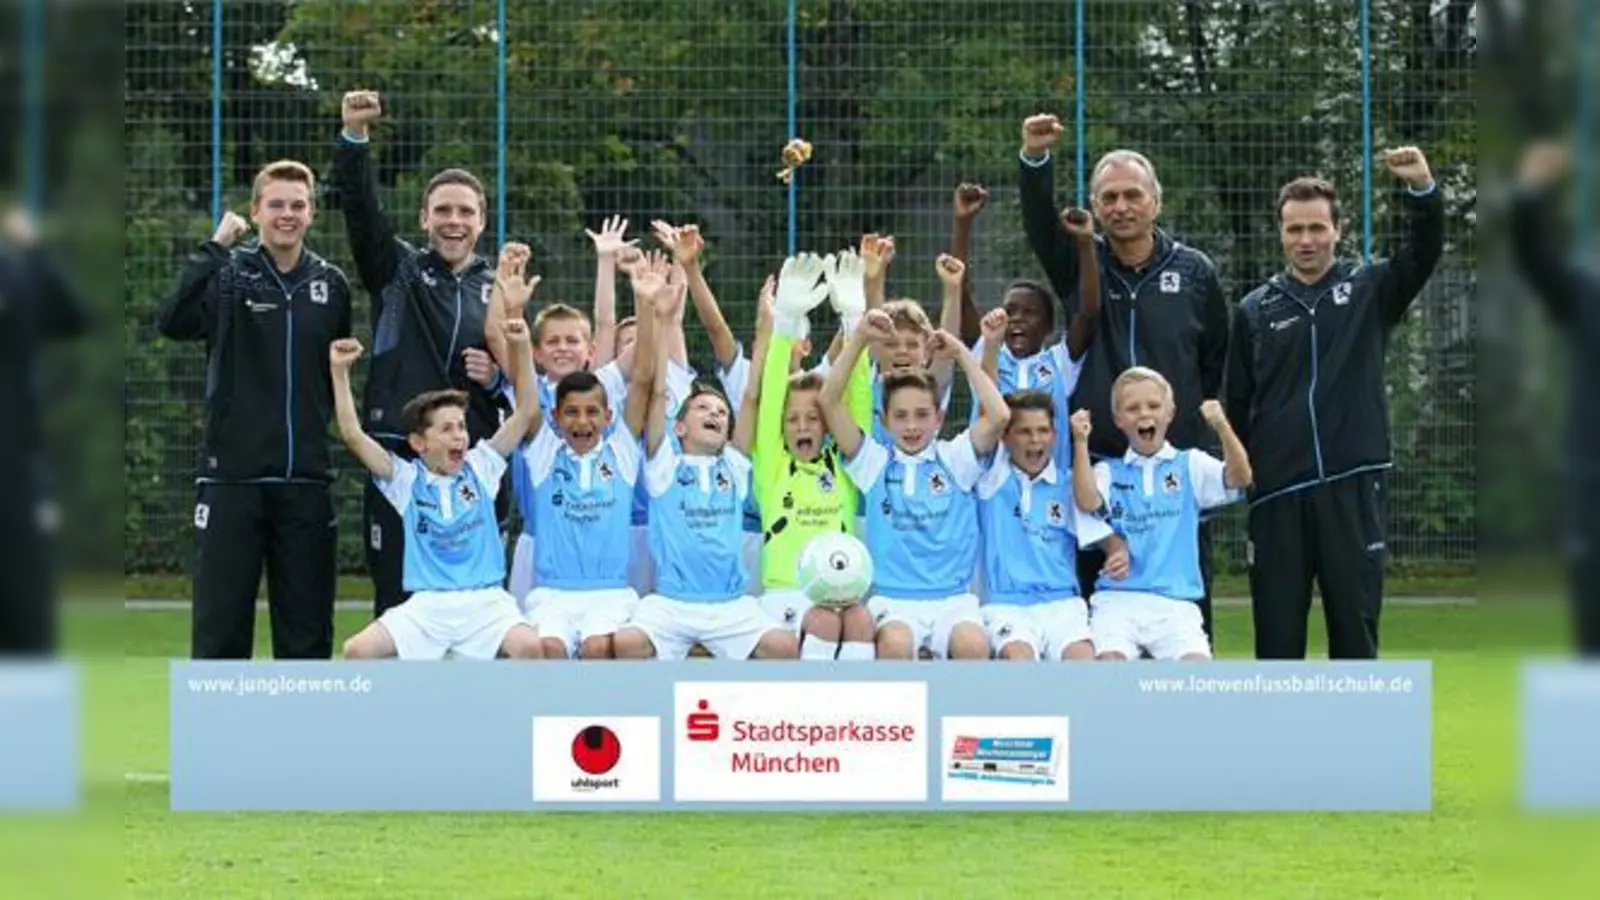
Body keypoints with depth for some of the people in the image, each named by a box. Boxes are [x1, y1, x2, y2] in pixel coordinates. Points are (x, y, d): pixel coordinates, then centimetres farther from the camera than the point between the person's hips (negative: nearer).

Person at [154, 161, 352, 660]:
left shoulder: (330, 284, 9)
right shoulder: (227, 274, -1)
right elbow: (172, 322, -20)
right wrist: (213, 249, -22)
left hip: (307, 481, 3)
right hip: (232, 475, -3)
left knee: (307, 629, 7)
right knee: (220, 624, -1)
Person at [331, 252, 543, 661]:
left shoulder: (480, 467, 8)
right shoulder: (406, 479, 6)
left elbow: (526, 410, 4)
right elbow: (353, 434, -1)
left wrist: (521, 347, -6)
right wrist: (340, 372, -9)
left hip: (485, 600, -1)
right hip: (426, 604, 1)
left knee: (529, 647, -29)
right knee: (358, 651, -18)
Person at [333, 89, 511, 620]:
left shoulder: (499, 291, 14)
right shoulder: (397, 270, 10)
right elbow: (360, 209, -5)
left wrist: (497, 380, -4)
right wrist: (354, 138, -19)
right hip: (399, 456, -2)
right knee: (397, 602, -2)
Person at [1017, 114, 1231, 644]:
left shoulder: (1194, 273, 8)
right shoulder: (1079, 265, 7)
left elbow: (1218, 363, 16)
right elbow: (1039, 221, -12)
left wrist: (1200, 426, 9)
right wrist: (1035, 161, -29)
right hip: (1094, 466, 0)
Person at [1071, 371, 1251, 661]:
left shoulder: (1190, 465, 12)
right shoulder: (1109, 472, 12)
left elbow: (1239, 478, -4)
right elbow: (1087, 501, -8)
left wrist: (1221, 427, -20)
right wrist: (1081, 442, -15)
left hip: (1176, 602, 0)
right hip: (1118, 597, 0)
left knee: (1198, 663, -25)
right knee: (1109, 659, -27)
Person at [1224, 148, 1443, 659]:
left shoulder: (1369, 291, 7)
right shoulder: (1255, 310, 9)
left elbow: (1424, 252, -9)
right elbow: (1236, 406, 10)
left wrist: (1422, 190, -26)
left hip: (1352, 487, -1)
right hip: (1277, 492, 1)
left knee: (1355, 626, 2)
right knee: (1277, 634, 4)